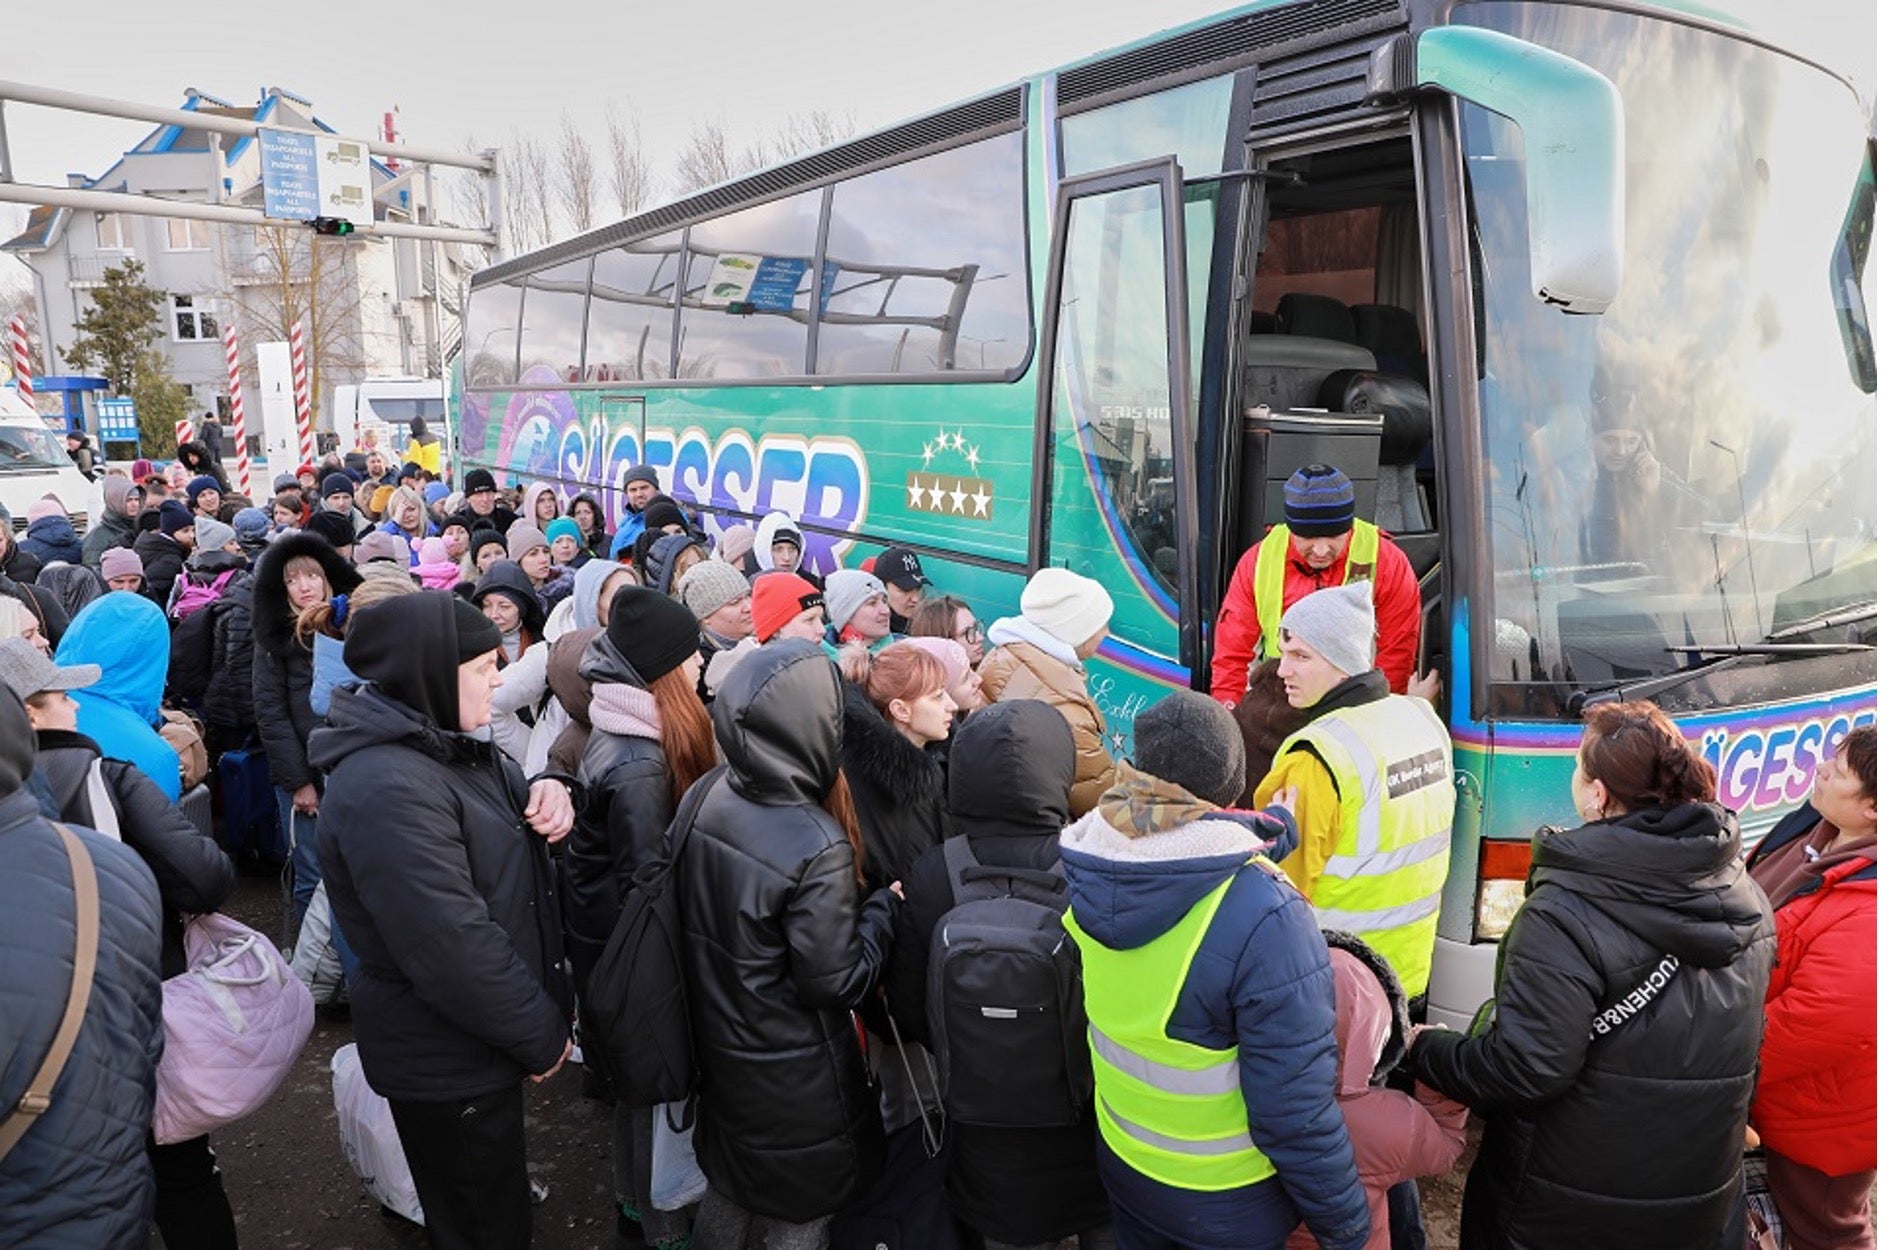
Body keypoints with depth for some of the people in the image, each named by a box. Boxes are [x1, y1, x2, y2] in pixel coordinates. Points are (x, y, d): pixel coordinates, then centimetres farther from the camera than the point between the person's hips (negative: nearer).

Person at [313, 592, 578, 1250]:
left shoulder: (440, 746, 1)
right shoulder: (387, 789, -30)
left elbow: (512, 796, 16)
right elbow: (455, 950, -32)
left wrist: (549, 791, -9)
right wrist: (543, 1037, -19)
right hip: (449, 1065, -9)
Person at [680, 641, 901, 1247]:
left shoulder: (708, 798, -9)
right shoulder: (816, 847, -31)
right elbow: (836, 981, -23)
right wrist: (884, 906, -10)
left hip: (719, 1044, 7)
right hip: (793, 1079, -6)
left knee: (728, 1187, 28)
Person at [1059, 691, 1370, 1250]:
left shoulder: (1082, 871, -15)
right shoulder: (1263, 916, -34)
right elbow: (1294, 1105, -27)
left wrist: (1268, 829, 17)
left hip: (1121, 1162, 5)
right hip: (1226, 1201, -4)